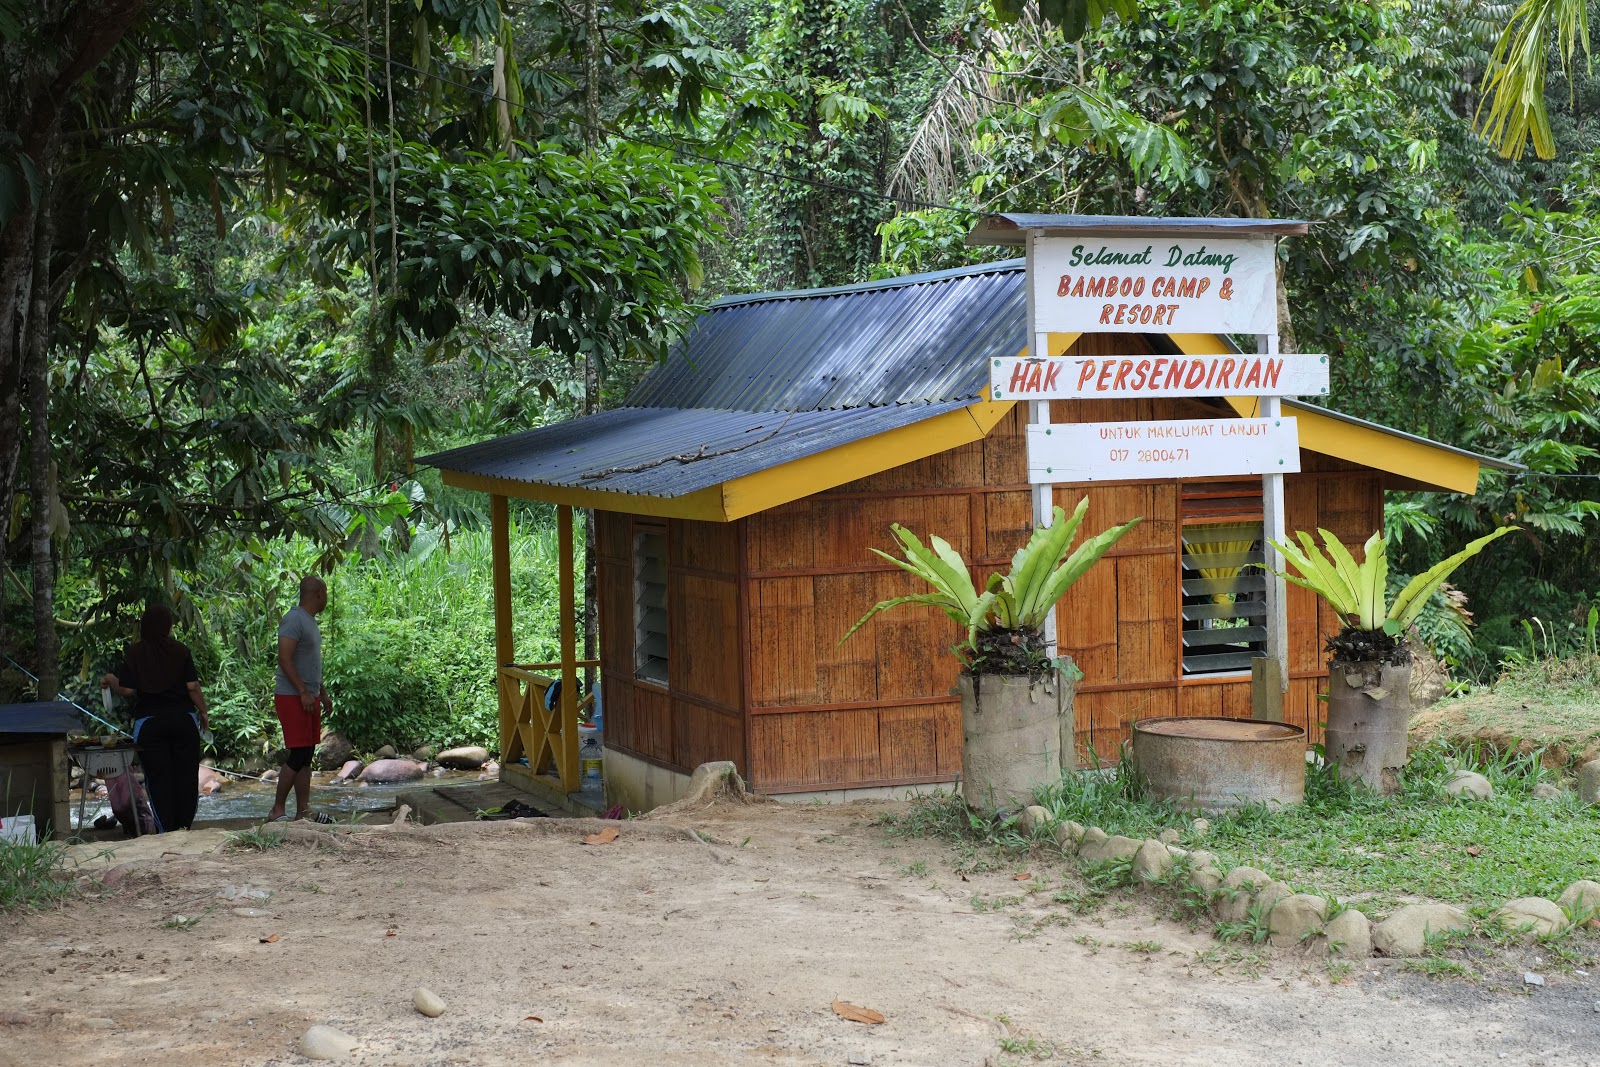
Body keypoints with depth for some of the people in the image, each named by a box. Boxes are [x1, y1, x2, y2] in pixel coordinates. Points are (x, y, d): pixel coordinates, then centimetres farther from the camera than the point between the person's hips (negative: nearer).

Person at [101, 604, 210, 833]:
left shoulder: (134, 654, -2)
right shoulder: (180, 651, -1)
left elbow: (126, 689, -5)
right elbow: (193, 687, -5)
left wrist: (110, 681, 15)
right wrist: (203, 712, 7)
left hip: (149, 722, -1)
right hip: (183, 718, 1)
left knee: (157, 776, 3)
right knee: (186, 774, 8)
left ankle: (165, 829, -1)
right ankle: (184, 824, 8)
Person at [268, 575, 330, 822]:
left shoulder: (310, 621, 17)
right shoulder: (294, 620, -14)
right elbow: (284, 659, -21)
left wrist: (322, 691, 23)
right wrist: (303, 693, -23)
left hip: (308, 698, 10)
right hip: (292, 698, -10)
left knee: (306, 758, 8)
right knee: (298, 756, -11)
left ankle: (303, 813, 11)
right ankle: (278, 811, -4)